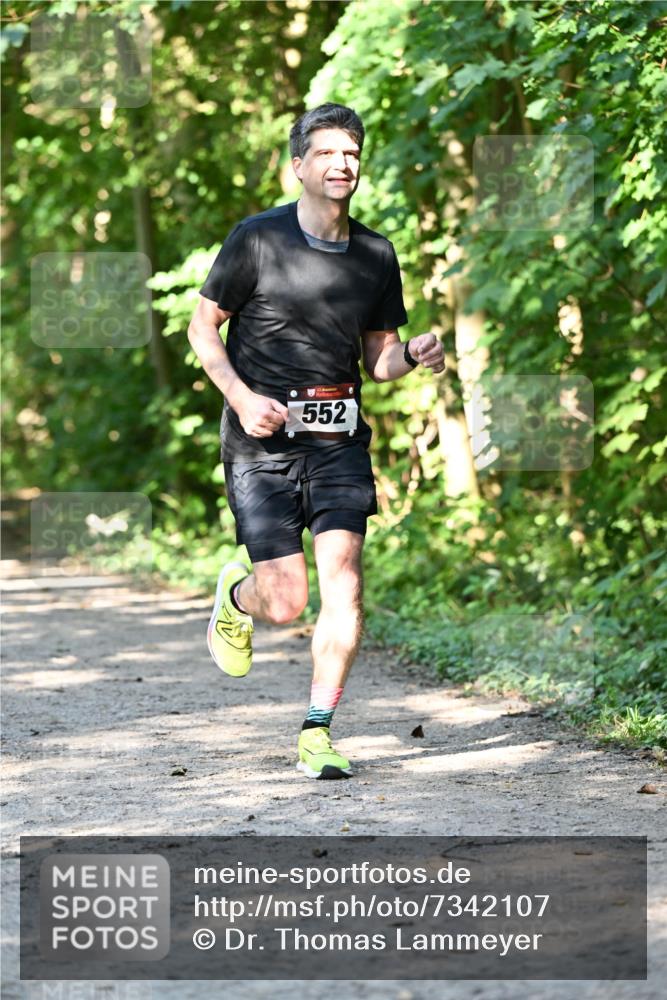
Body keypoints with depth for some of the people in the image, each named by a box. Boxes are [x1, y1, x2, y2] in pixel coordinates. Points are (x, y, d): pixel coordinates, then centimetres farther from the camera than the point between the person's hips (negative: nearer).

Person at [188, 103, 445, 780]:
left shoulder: (375, 255, 9)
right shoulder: (257, 239, -4)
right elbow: (202, 327, 3)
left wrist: (413, 355, -6)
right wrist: (242, 397, -12)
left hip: (339, 440, 3)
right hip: (261, 443, -3)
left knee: (343, 580, -14)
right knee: (286, 603, -6)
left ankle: (317, 735, -5)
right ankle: (236, 595, 32)